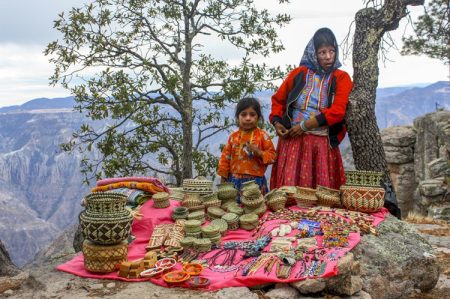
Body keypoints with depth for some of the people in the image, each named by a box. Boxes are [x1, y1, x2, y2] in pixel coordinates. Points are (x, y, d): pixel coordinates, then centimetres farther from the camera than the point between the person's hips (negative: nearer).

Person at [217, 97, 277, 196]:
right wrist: (223, 178, 7)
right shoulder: (233, 136, 5)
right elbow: (225, 157, 9)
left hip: (256, 180, -2)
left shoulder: (263, 136, -1)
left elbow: (272, 155, -1)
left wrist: (259, 153, -19)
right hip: (235, 180, 2)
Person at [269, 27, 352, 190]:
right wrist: (276, 122, 0)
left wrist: (305, 125, -13)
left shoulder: (341, 78, 5)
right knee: (290, 186, -5)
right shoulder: (299, 73, 9)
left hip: (323, 143, -1)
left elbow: (338, 111, -8)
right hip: (293, 140, 1)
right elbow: (278, 99, 18)